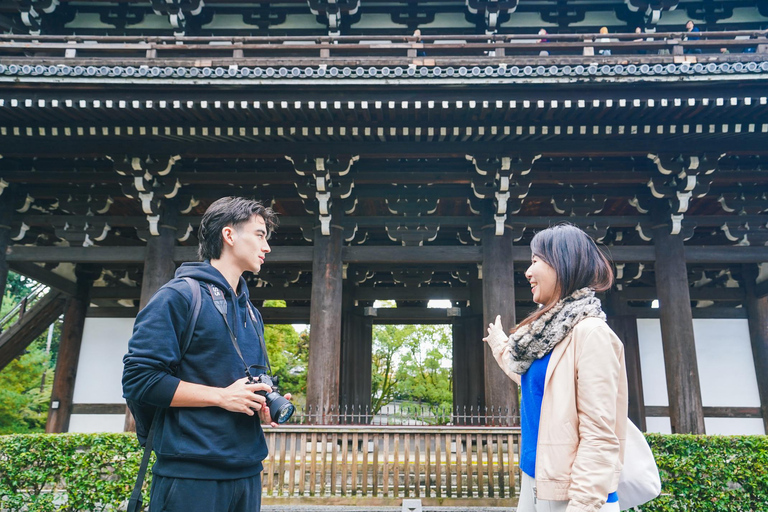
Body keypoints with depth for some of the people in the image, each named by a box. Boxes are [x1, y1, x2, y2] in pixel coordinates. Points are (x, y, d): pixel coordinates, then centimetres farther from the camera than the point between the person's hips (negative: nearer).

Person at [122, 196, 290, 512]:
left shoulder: (252, 314, 16)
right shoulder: (180, 295, -8)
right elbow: (138, 379, -14)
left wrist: (265, 404, 2)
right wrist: (221, 396, -16)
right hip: (191, 475, -7)